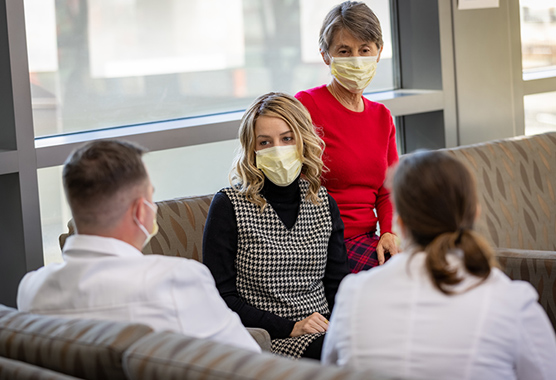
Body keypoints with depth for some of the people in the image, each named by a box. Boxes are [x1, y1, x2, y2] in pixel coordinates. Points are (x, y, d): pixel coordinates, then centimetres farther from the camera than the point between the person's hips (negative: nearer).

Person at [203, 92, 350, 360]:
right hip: (267, 337, -6)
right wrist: (290, 327, -15)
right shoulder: (229, 205, -3)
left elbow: (338, 282, 15)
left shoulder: (323, 203, 13)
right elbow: (220, 296, -6)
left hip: (325, 329, 6)